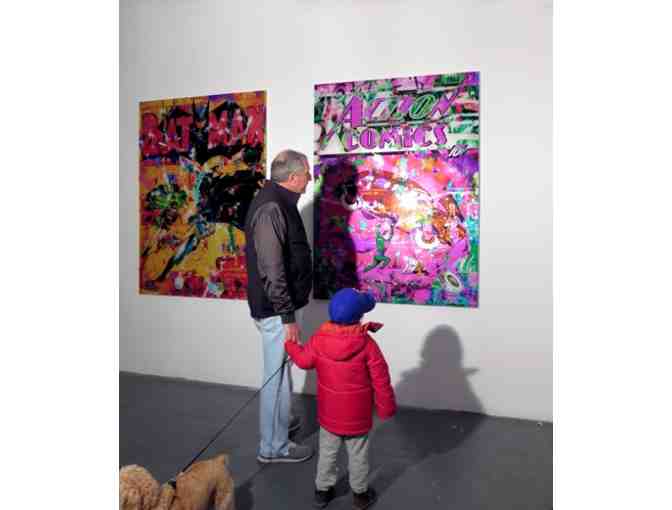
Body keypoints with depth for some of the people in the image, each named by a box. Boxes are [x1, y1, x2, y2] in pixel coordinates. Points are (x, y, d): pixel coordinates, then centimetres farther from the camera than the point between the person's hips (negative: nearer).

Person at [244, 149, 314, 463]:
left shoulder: (278, 200, 11)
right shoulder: (271, 207, -22)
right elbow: (271, 269, -26)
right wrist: (287, 316, -22)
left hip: (276, 305, 10)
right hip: (275, 309, -10)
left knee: (280, 370, 23)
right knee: (278, 375, 2)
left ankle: (279, 421, 42)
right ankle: (273, 446, 18)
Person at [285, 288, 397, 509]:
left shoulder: (318, 338, -16)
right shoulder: (367, 343, -23)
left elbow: (304, 360, 1)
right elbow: (381, 379, -16)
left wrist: (290, 345, 21)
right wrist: (386, 408, -2)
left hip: (329, 413, 2)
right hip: (357, 416, -2)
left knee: (327, 452, 22)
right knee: (358, 455, 18)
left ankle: (322, 490, 38)